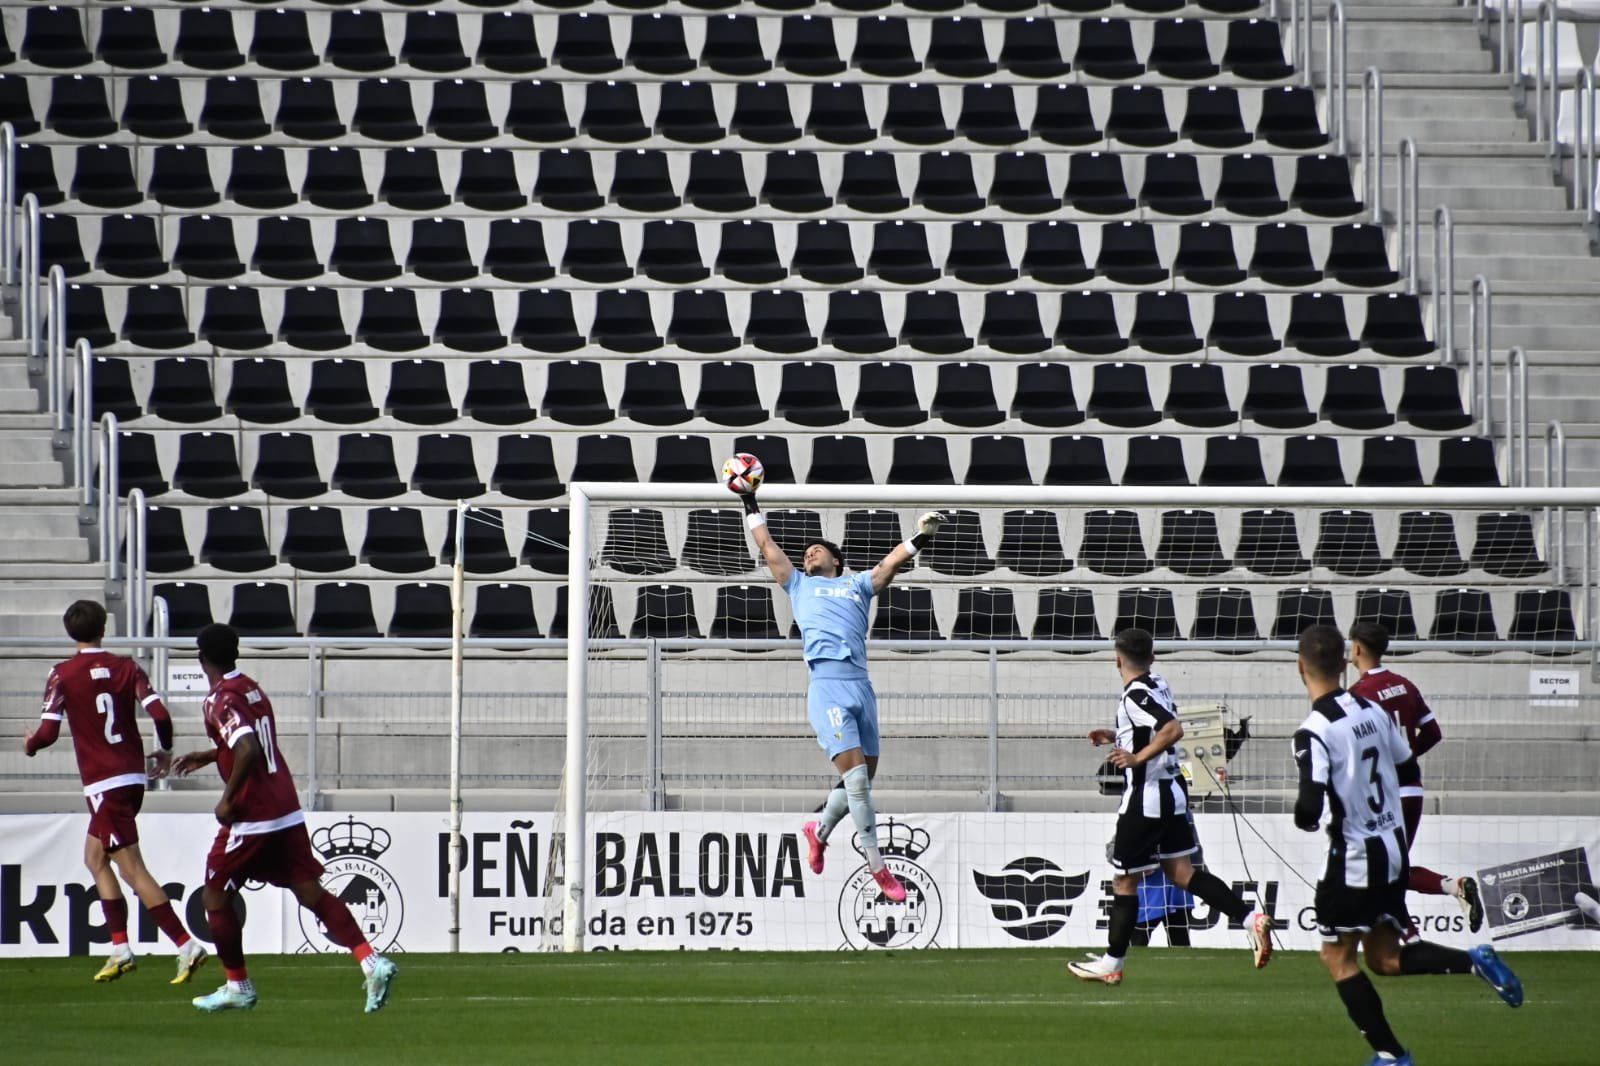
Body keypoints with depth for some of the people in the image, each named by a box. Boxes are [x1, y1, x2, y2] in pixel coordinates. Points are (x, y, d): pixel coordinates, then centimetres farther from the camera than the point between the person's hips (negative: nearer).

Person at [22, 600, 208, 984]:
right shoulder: (126, 667, 4)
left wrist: (30, 745, 12)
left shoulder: (63, 675, -7)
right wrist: (165, 751, 14)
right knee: (95, 858, 21)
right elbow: (160, 715, -5)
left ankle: (186, 945, -17)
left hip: (104, 785, -6)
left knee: (133, 870, -8)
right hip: (133, 776, 6)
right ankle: (120, 949, 18)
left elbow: (47, 732, -12)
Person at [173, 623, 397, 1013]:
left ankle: (238, 986, 15)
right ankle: (371, 962, -12)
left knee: (215, 896, 9)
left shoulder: (221, 700, -13)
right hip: (287, 811, 8)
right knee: (310, 891, 3)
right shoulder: (252, 690, 13)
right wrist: (207, 757, 37)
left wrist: (228, 799, -18)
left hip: (252, 818, -8)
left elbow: (249, 750, -28)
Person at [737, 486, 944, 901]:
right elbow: (767, 546, 26)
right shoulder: (800, 585, 23)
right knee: (855, 772, -15)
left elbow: (893, 562, 14)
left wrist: (921, 537, -1)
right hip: (827, 685, -3)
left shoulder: (858, 584, 25)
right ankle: (878, 867, -13)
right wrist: (751, 506, 27)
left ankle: (820, 830, 31)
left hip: (861, 685, 3)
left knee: (864, 776, 4)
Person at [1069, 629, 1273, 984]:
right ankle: (1250, 918, -6)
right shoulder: (1157, 685, 9)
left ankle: (1112, 964, 12)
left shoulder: (1136, 695, -18)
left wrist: (1138, 758, -26)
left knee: (1125, 880, 3)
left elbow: (1173, 729, -31)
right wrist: (1116, 737, 23)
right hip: (1172, 791, 9)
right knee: (1181, 871, 9)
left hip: (1145, 797, -9)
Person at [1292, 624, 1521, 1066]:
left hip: (1354, 855, -7)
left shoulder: (1314, 731, -19)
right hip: (1394, 847, 7)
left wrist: (1304, 819, -2)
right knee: (1384, 956, 18)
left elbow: (1310, 808, -25)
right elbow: (1410, 772, 12)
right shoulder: (1373, 711, 3)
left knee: (1337, 957, 8)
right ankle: (1474, 960, 0)